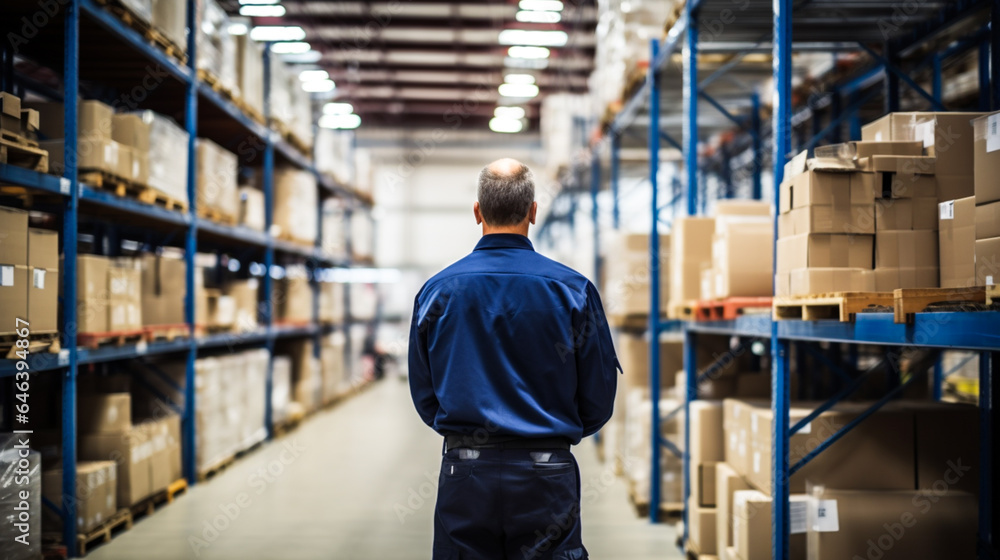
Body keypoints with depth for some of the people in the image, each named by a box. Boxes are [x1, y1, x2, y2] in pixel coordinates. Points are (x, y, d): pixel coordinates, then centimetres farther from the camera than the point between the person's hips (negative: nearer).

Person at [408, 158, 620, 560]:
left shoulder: (437, 290, -2)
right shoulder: (573, 290, -5)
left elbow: (424, 397, 6)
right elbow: (599, 400, 1)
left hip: (464, 472, 1)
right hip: (547, 477, -1)